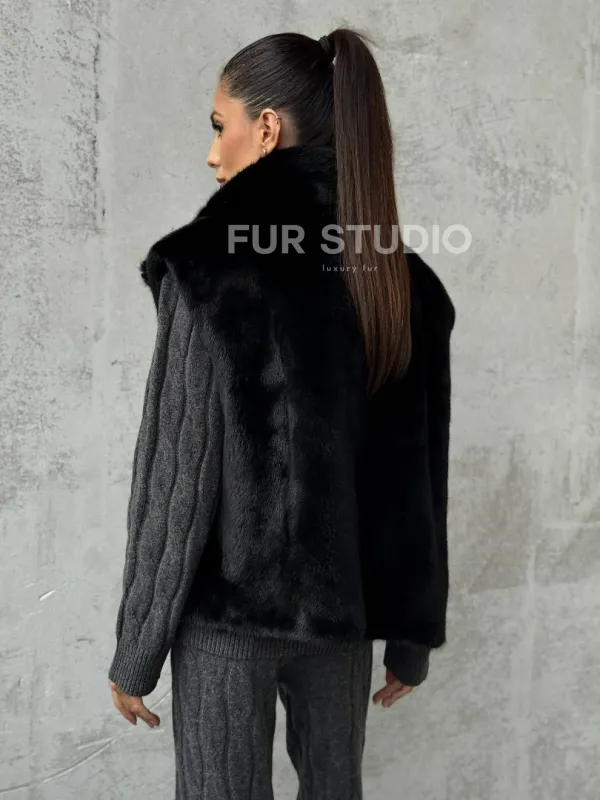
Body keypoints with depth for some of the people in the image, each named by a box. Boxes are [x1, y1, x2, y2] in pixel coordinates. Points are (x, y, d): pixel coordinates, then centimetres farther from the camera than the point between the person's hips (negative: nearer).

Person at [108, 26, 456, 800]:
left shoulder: (211, 266, -15)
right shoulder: (406, 283, 0)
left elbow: (176, 475, -14)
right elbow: (419, 481, 3)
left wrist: (135, 650, -4)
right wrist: (412, 637, 13)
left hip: (228, 608, -4)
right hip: (344, 608, 5)